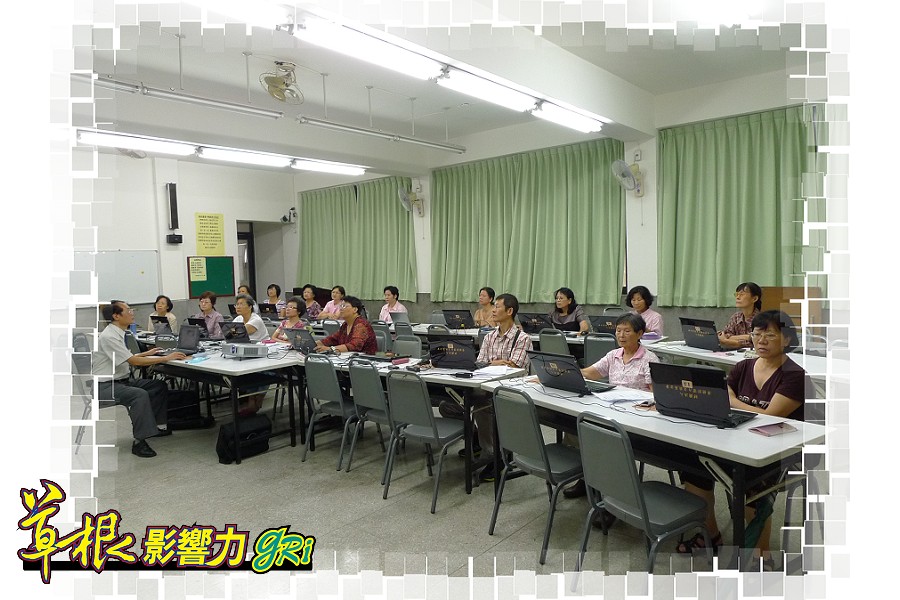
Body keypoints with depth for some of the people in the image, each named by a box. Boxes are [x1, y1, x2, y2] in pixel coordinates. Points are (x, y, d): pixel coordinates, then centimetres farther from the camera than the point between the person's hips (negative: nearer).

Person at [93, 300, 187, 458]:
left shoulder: (119, 333, 8)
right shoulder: (108, 337, -21)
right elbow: (133, 361, -24)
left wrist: (147, 353, 24)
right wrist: (166, 358, -24)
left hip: (123, 380, 10)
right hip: (105, 386, -10)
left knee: (159, 385, 5)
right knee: (140, 394, -32)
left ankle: (157, 426, 12)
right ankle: (139, 441, -26)